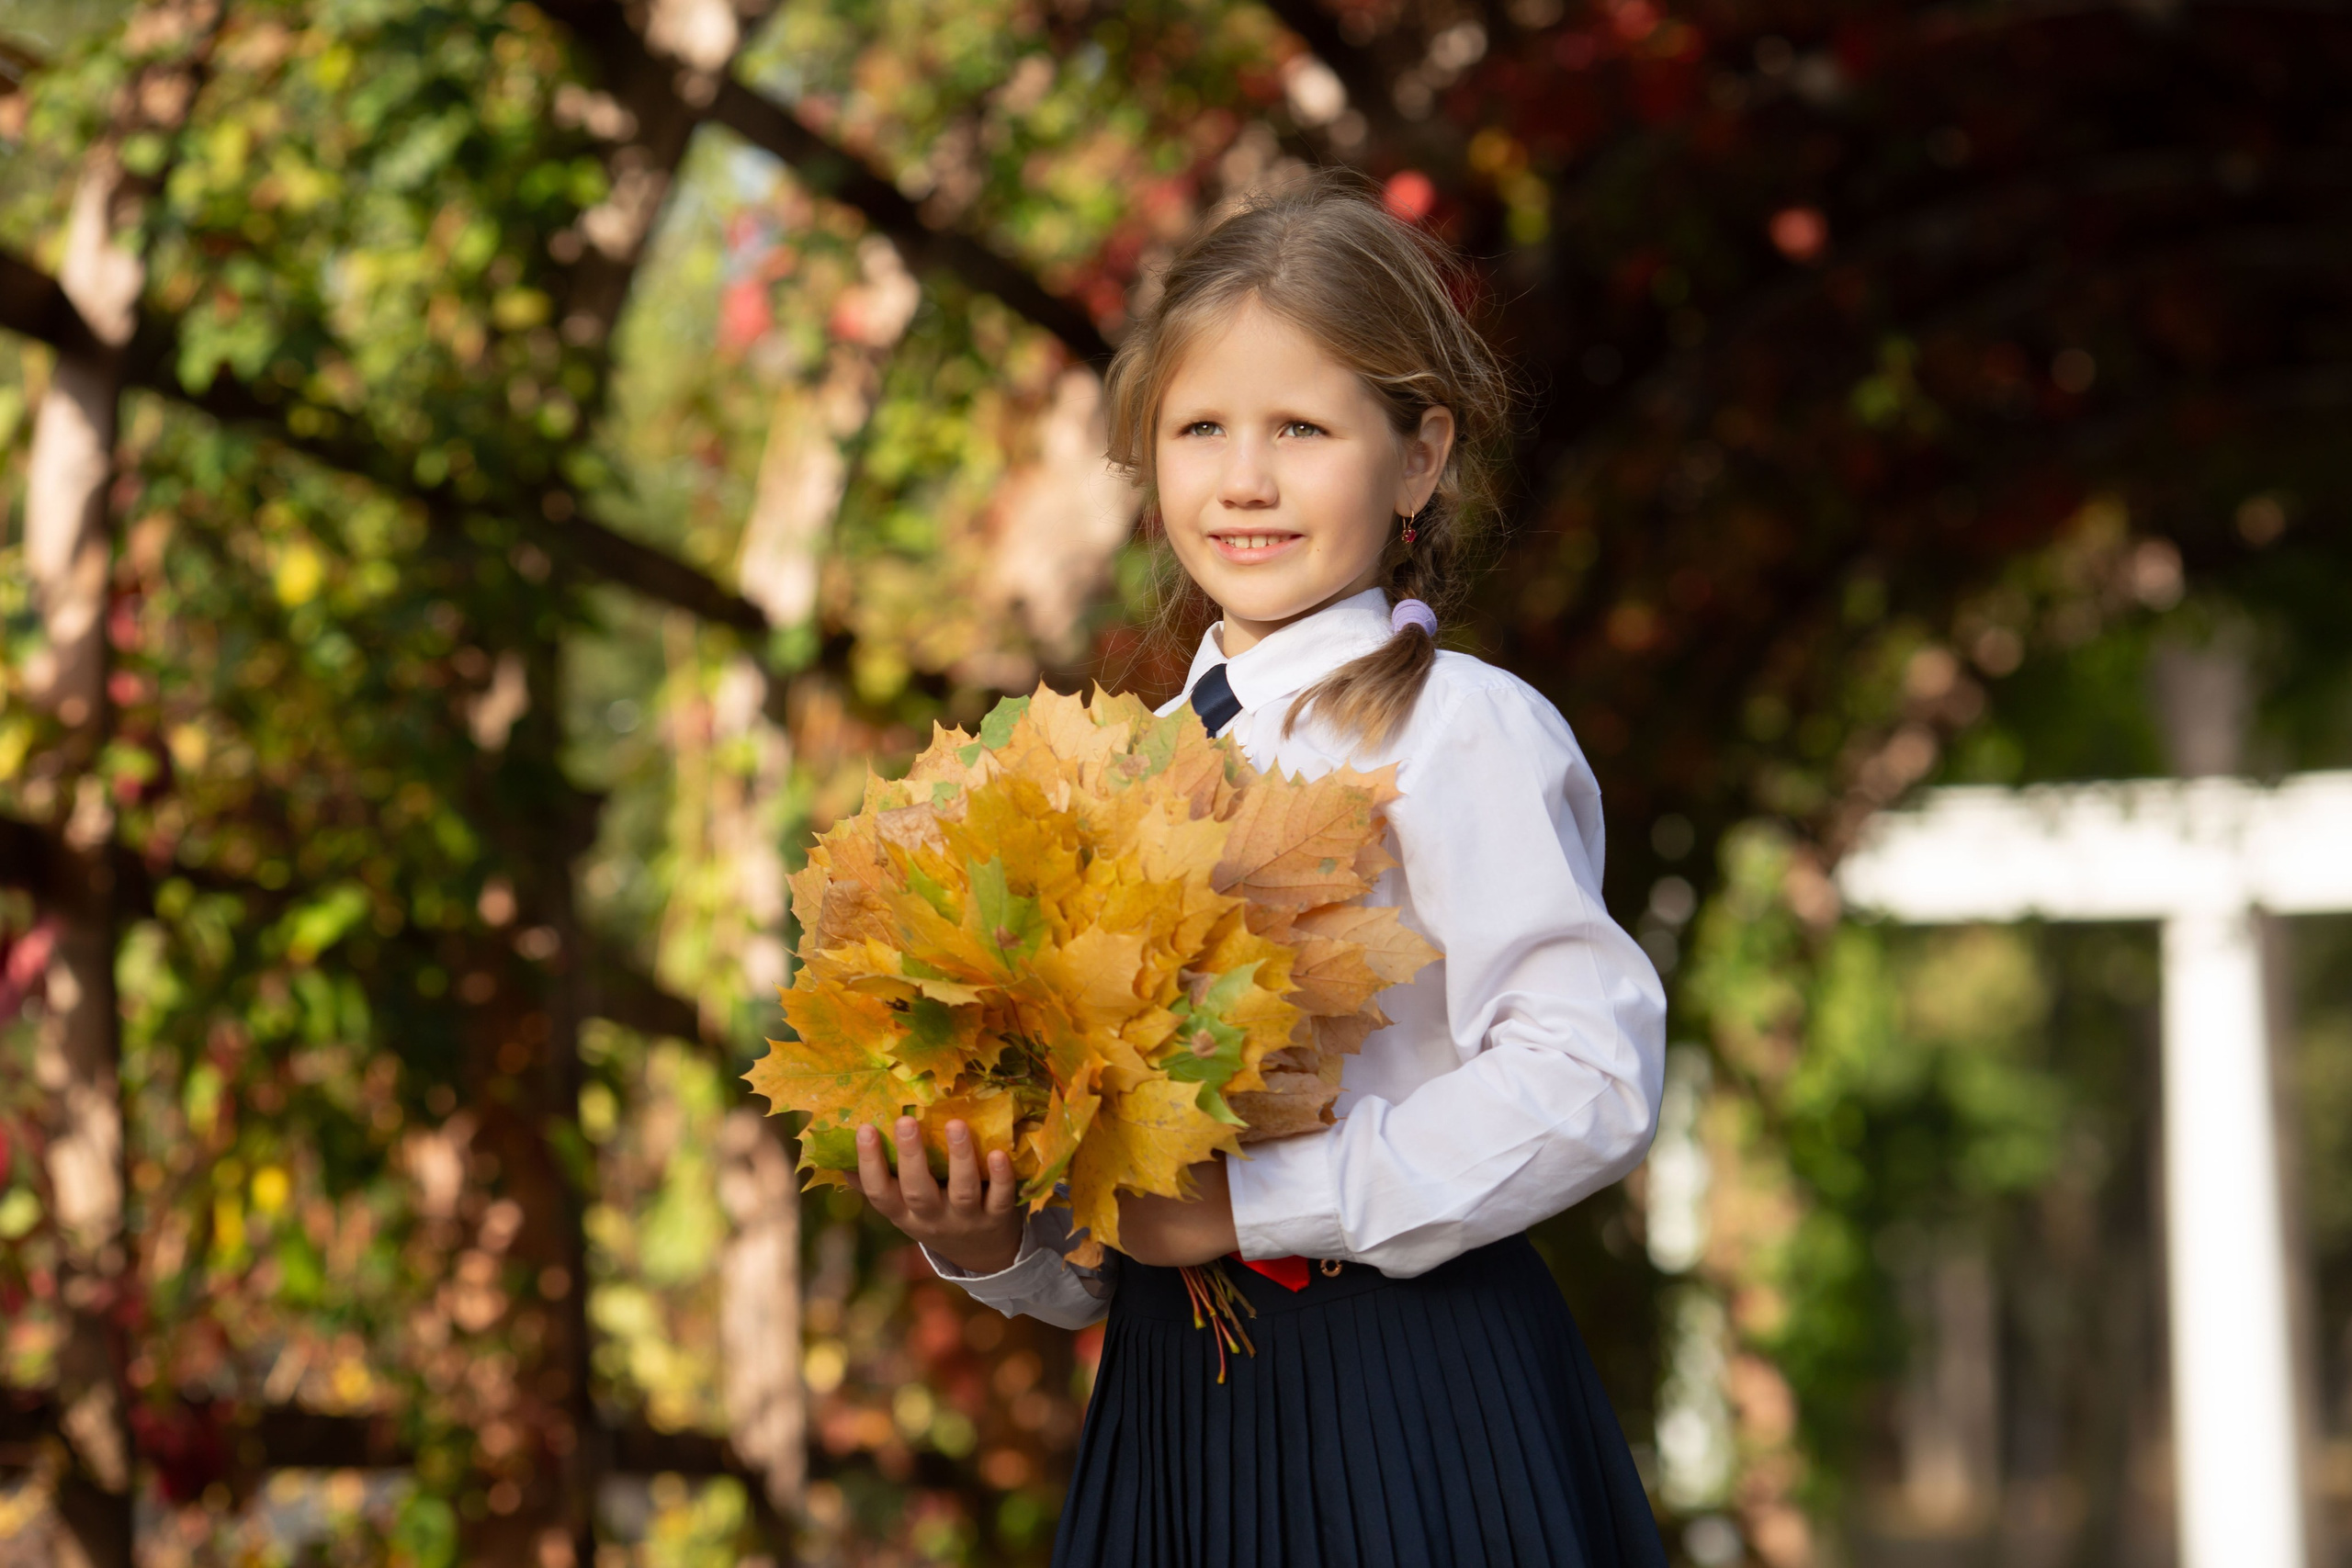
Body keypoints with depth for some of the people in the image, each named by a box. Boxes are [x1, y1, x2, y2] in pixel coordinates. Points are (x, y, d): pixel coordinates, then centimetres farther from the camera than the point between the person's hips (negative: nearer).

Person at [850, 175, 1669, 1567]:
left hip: (1406, 1393, -5)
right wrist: (988, 1241, -6)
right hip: (1170, 1399, 5)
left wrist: (1257, 1200, -17)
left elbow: (1591, 1077, -18)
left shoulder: (1468, 731, -9)